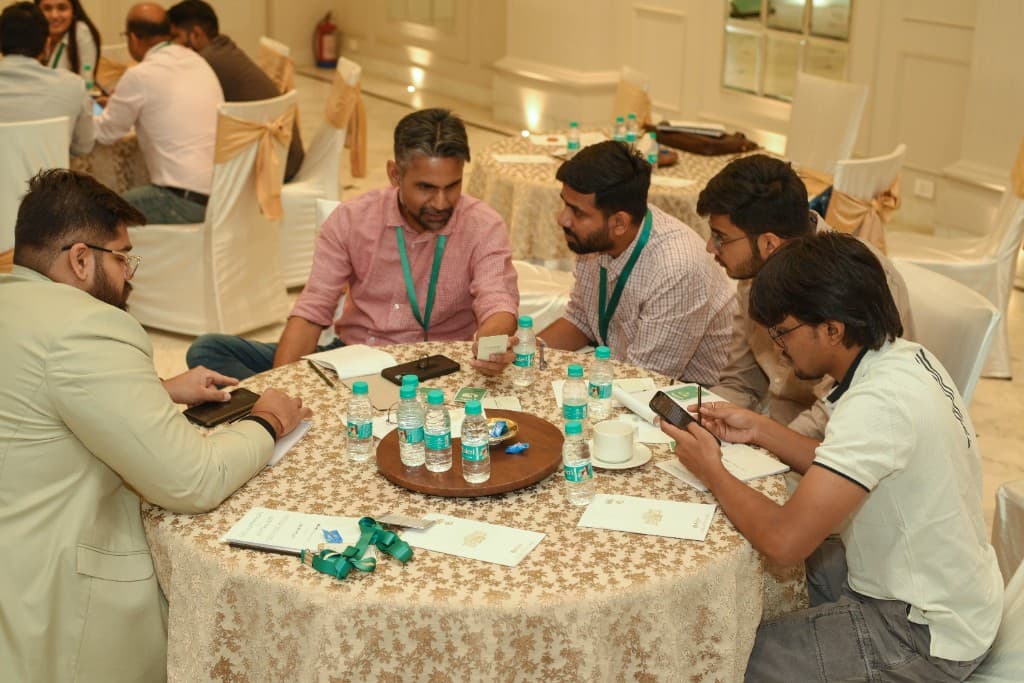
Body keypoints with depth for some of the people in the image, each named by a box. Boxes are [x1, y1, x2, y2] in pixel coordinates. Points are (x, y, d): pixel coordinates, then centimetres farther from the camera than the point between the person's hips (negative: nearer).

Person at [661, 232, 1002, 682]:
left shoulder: (877, 405, -32)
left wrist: (712, 472, -16)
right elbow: (846, 470, 10)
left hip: (925, 635, -9)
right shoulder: (905, 356, -3)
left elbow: (784, 540, -32)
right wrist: (759, 430, 2)